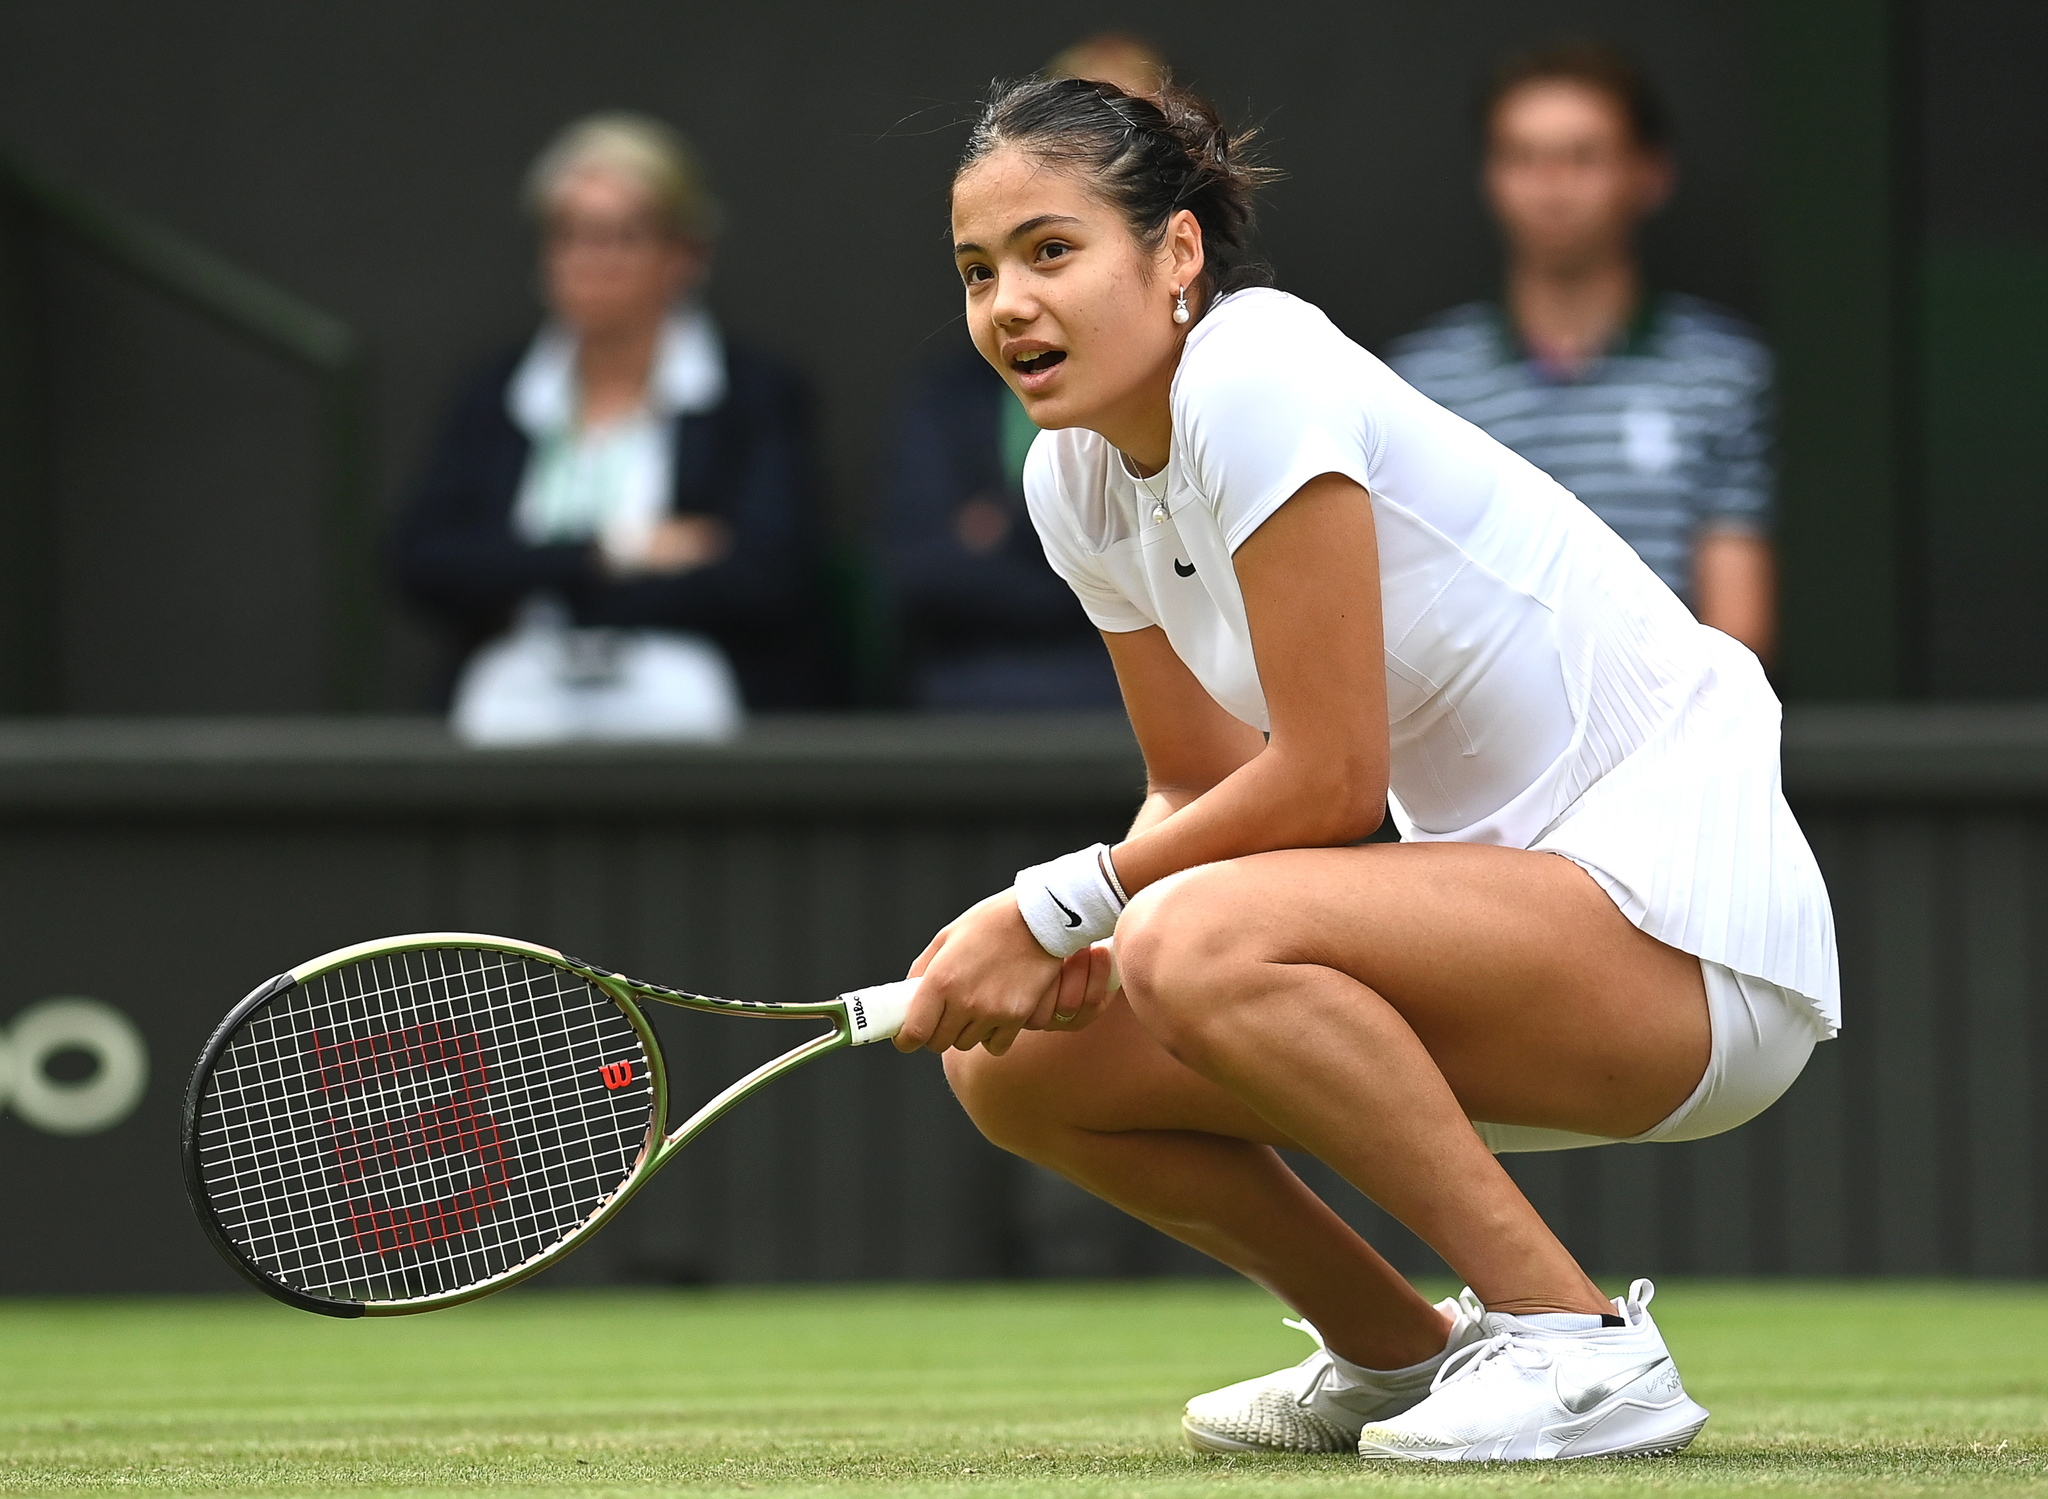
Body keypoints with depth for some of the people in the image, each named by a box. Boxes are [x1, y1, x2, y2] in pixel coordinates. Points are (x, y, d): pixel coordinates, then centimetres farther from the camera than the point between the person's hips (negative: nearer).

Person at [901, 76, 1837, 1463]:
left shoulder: (1253, 372, -19)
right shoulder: (1076, 476, 7)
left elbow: (1328, 783, -21)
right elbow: (1204, 786, 12)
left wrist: (1060, 903, -15)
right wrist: (1060, 940, -8)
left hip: (1688, 932, -9)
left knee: (1202, 945, -32)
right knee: (1015, 1058, 1)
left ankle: (1583, 1344, -20)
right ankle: (1399, 1352, 18)